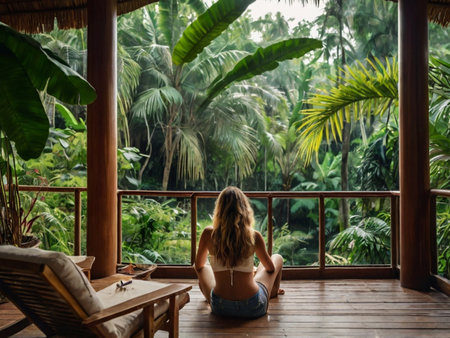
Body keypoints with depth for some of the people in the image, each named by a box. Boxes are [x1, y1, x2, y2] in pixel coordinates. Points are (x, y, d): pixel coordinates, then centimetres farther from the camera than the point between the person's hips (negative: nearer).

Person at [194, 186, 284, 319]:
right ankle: (273, 293, 52)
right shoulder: (254, 236, -12)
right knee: (278, 258, 23)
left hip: (219, 307, 2)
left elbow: (198, 265, 9)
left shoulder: (208, 234, -9)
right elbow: (271, 268, 6)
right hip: (252, 309, -1)